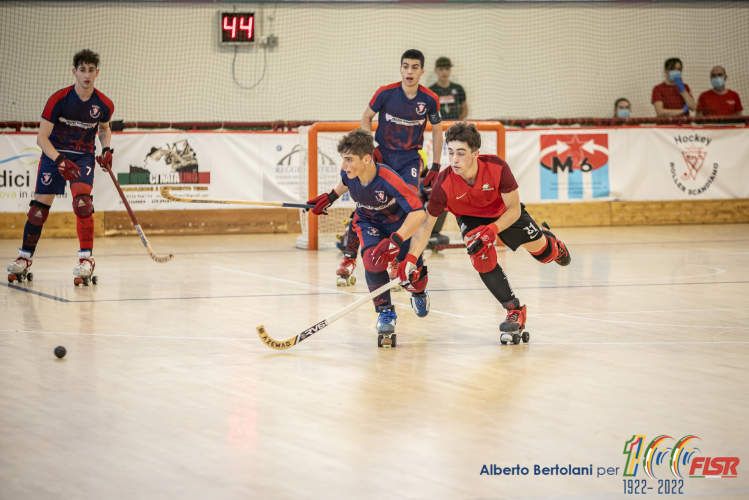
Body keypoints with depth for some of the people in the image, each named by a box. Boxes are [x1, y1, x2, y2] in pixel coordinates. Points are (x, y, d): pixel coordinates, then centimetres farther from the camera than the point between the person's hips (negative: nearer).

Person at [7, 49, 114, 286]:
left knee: (82, 202, -22)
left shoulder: (104, 105, -8)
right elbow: (41, 137, -18)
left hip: (83, 156, 1)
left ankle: (86, 259, -17)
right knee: (39, 206, -2)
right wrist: (60, 160, -31)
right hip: (53, 153, -1)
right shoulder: (59, 100, -18)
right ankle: (24, 258, 14)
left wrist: (106, 149, -3)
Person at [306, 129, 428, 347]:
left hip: (399, 222, -3)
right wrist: (330, 197, 6)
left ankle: (418, 292, 38)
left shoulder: (389, 180, -42)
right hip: (368, 221, 3)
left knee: (413, 275, -4)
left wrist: (395, 240, -57)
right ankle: (385, 312, -11)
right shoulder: (349, 173, -24)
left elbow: (419, 213, -48)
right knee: (373, 258, -28)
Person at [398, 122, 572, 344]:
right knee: (482, 257, -26)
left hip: (505, 213, 0)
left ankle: (551, 243, 50)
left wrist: (492, 230, -44)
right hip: (471, 217, 0)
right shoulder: (444, 184, -35)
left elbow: (514, 209, -28)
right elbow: (426, 224, -30)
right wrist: (411, 258, -43)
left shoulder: (497, 167, -37)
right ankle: (515, 311, -9)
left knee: (543, 253, 7)